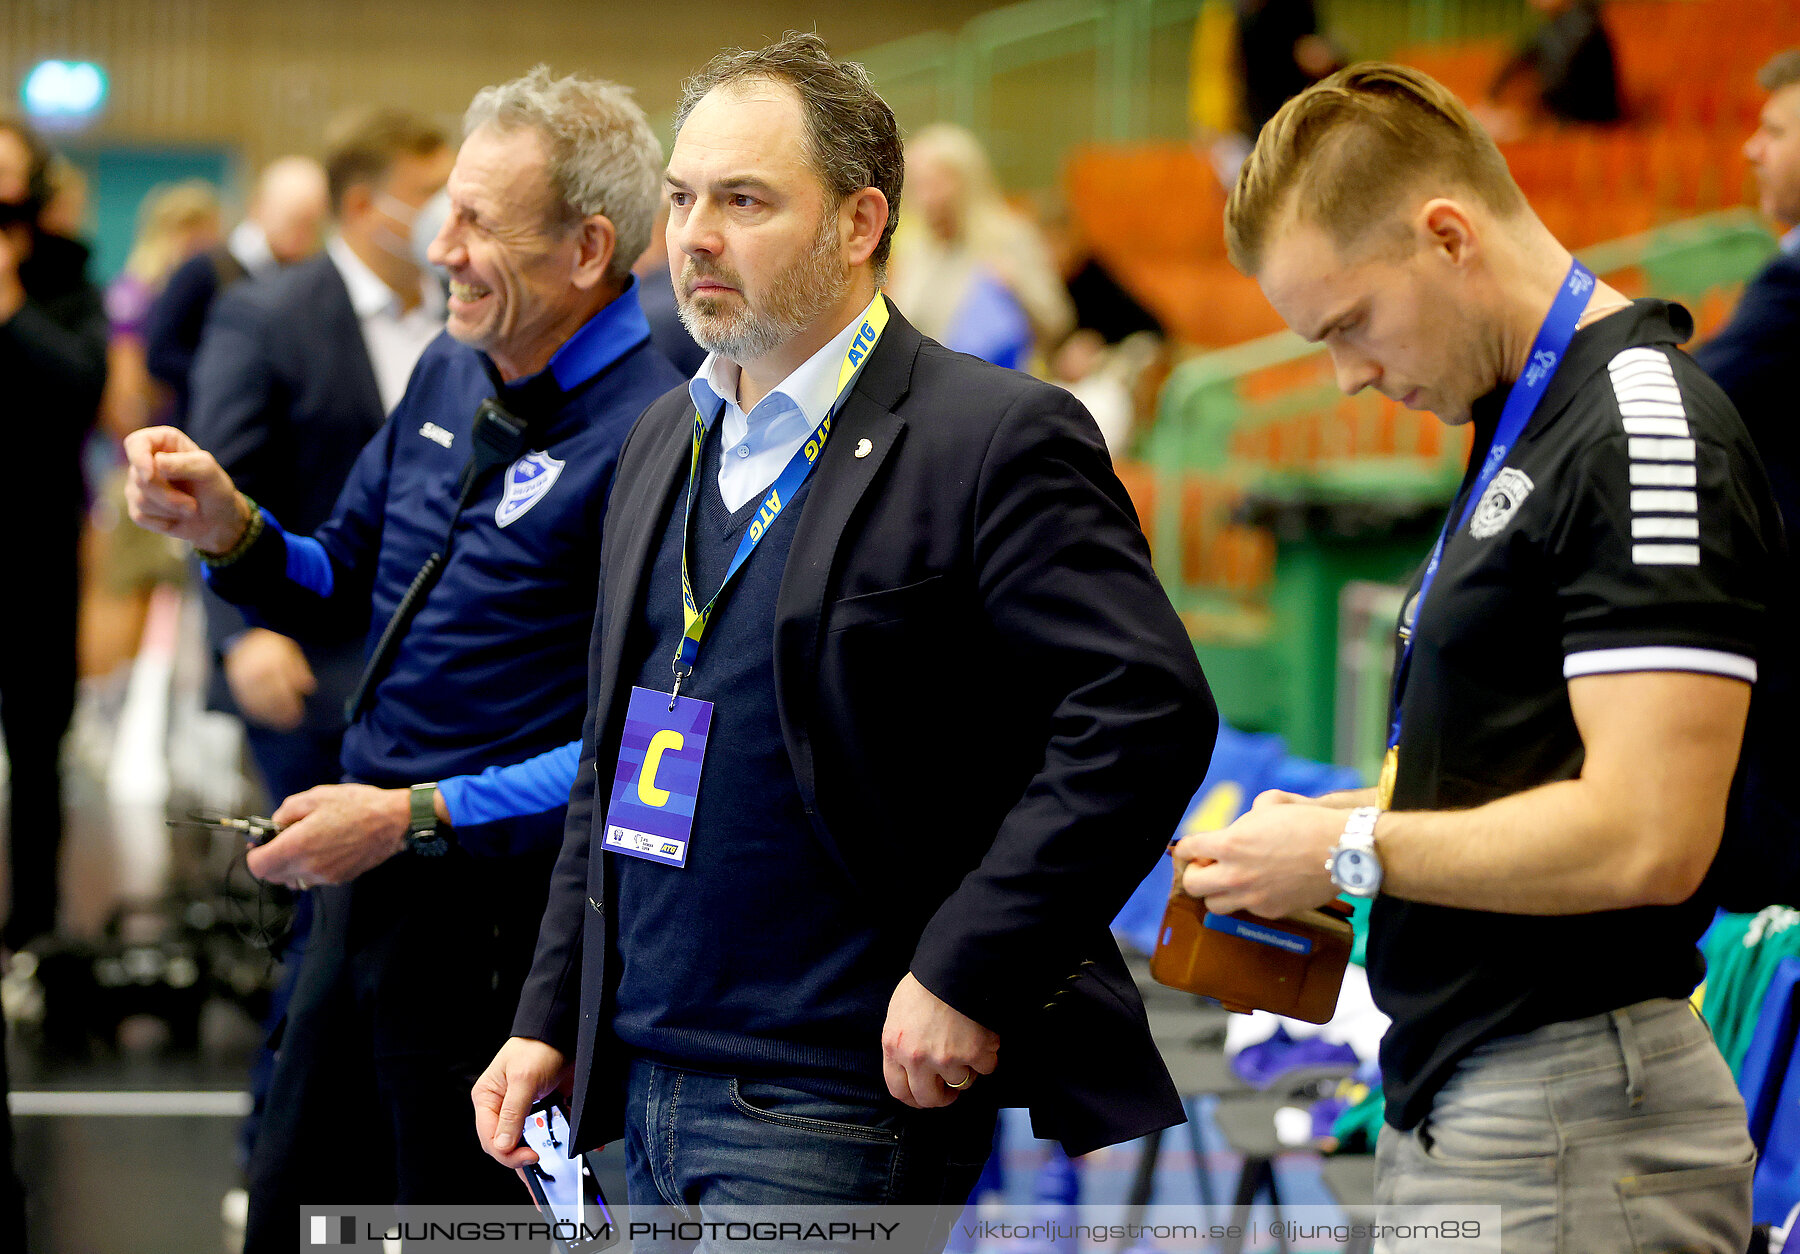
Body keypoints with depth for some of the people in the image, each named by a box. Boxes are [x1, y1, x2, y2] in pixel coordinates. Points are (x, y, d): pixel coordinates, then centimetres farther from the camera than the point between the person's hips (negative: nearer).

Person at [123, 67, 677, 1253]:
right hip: (372, 885, 8)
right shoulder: (452, 373, 7)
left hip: (506, 916, -8)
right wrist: (229, 529, -1)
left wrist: (416, 818, -23)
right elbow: (351, 589, 19)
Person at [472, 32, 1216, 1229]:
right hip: (645, 1083, 8)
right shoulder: (667, 439, 16)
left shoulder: (995, 438, -10)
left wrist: (966, 975, -19)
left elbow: (1148, 714, -18)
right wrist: (552, 1020, 16)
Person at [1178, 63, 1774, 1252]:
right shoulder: (1523, 430, 16)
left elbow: (1645, 839, -23)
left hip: (1571, 1126, -10)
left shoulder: (1650, 432, -15)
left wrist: (1351, 851, -13)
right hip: (1453, 1104, 10)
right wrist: (1328, 827, 8)